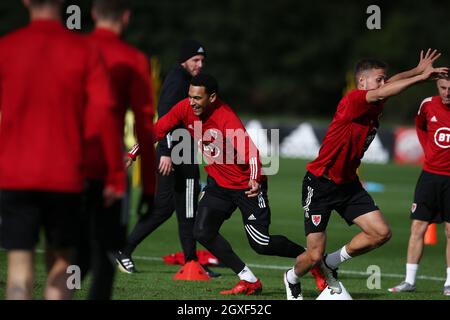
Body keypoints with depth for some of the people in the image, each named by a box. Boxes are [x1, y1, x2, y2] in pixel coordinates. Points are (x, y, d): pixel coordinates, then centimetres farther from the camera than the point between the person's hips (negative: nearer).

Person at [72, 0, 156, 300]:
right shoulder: (133, 61, -3)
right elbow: (145, 125, -4)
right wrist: (150, 187, 0)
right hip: (107, 171, -4)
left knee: (80, 253, 16)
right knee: (105, 256, 3)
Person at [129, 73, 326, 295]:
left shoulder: (226, 118, -28)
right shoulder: (185, 109, -10)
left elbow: (251, 151, -38)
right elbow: (157, 130, 2)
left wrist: (255, 180, -53)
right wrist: (133, 154, -2)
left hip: (247, 186, -6)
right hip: (218, 183, 6)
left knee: (260, 245, -8)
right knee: (202, 232, -11)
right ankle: (249, 281, 1)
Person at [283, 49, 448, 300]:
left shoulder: (375, 107, 3)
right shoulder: (353, 100, -21)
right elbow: (381, 94, -37)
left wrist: (418, 71, -13)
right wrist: (421, 76, -40)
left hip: (348, 184, 8)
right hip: (320, 185, -8)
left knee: (381, 233, -6)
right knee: (315, 255, -6)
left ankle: (331, 263, 16)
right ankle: (293, 278, 29)